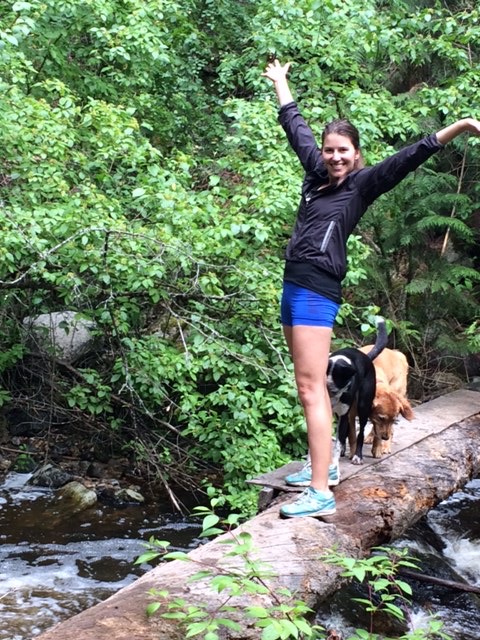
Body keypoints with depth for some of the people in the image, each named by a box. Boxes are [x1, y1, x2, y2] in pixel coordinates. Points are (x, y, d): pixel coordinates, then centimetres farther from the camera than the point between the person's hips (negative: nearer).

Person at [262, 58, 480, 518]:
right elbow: (296, 128, 27)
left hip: (317, 292, -7)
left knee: (312, 388, -12)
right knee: (309, 386, 13)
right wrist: (280, 83, 39)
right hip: (293, 287, 7)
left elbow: (408, 157, -12)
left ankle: (321, 494, -12)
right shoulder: (316, 174, 14)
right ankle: (323, 465, 24)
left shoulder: (362, 184, -1)